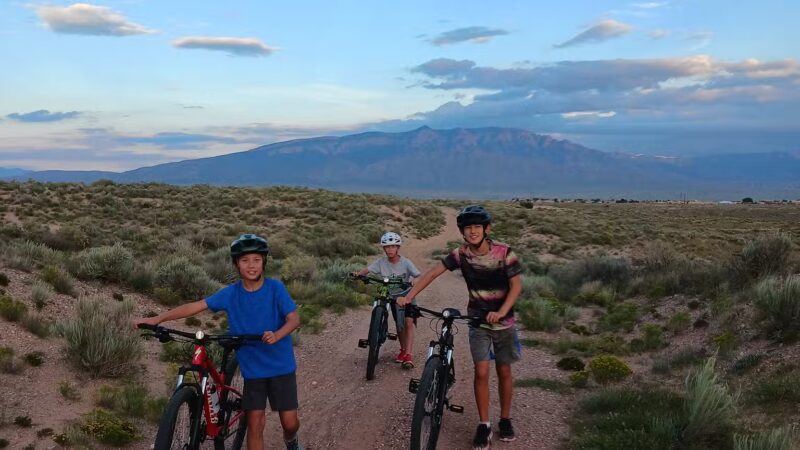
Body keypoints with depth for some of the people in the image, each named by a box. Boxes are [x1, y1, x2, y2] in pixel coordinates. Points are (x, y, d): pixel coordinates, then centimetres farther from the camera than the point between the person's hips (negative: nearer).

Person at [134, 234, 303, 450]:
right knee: (255, 425, 1)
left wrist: (277, 335, -37)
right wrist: (156, 319, -14)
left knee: (290, 422, 2)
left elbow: (294, 319, -15)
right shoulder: (230, 293, -6)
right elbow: (196, 306, -8)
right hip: (252, 368, 2)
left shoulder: (275, 288, -11)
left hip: (281, 366, -1)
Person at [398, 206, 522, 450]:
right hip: (477, 321, 1)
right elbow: (432, 273, -12)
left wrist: (501, 312, -31)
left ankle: (505, 419, 27)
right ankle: (484, 425, 6)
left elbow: (516, 285, -17)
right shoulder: (461, 254, -13)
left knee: (504, 371, 9)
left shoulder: (503, 252, -17)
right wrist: (408, 297, -22)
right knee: (481, 372, -6)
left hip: (503, 321, -1)